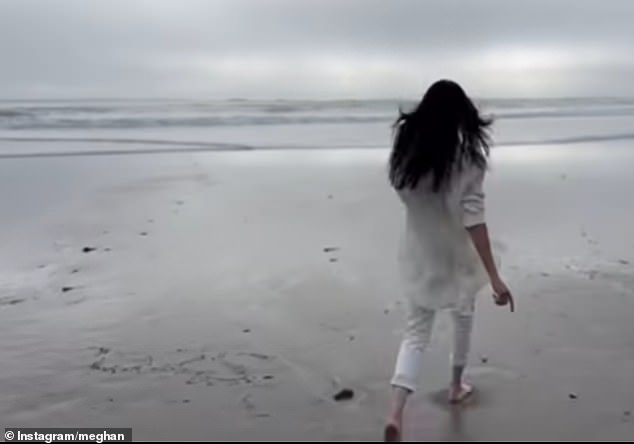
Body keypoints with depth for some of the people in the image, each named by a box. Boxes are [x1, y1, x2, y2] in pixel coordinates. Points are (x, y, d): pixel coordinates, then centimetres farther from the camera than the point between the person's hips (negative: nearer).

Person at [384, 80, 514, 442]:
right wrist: (494, 277, -26)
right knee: (463, 319, 25)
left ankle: (396, 413, -9)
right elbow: (474, 219, -26)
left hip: (420, 257, 3)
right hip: (458, 256, -2)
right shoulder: (467, 159, -20)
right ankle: (457, 386, 44)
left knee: (416, 333, 8)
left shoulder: (406, 151, -9)